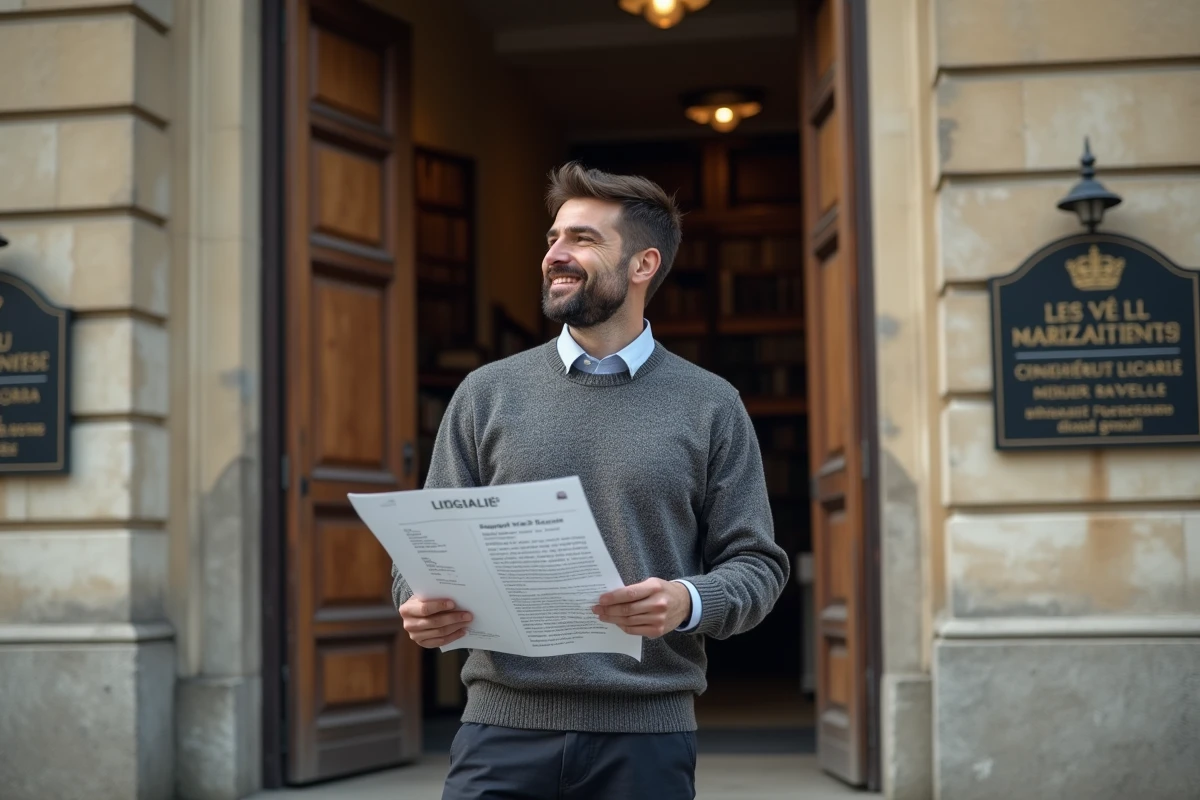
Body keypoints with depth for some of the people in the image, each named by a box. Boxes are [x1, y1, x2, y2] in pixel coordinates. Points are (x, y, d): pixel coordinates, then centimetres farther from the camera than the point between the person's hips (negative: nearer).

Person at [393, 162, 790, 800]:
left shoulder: (710, 406, 5)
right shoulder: (487, 394, 8)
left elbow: (756, 561, 3)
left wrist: (690, 602, -17)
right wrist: (422, 606, -13)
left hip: (647, 732, 0)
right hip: (504, 725, 1)